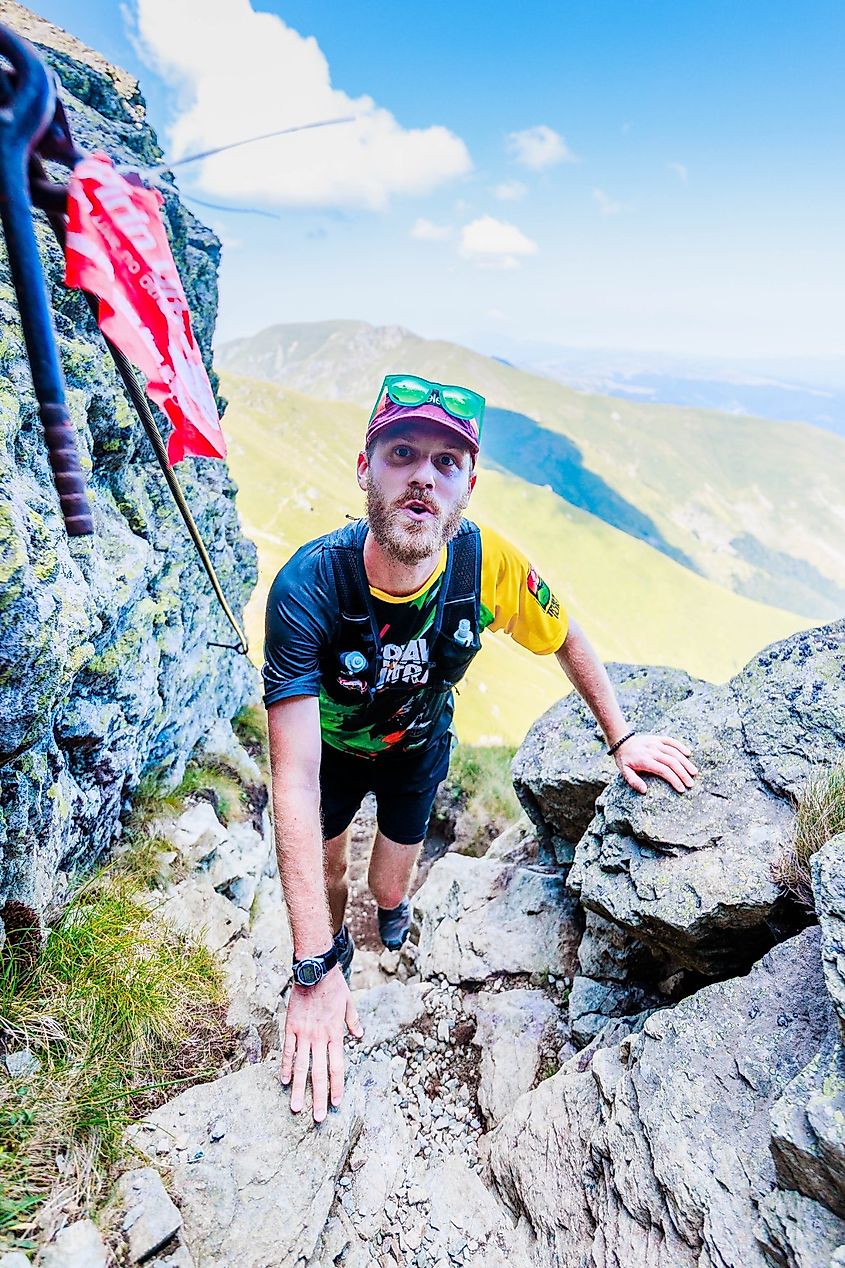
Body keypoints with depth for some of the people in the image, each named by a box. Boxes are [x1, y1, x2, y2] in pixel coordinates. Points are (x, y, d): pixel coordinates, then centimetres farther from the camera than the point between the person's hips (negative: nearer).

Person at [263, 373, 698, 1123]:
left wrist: (621, 737, -4)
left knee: (392, 887, 18)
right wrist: (314, 970, -44)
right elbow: (295, 780, -43)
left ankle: (391, 914, 58)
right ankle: (335, 946, 56)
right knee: (326, 869, 18)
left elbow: (566, 639, -9)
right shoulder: (308, 588, -41)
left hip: (420, 746, 2)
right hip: (334, 749, -1)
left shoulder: (489, 564, -33)